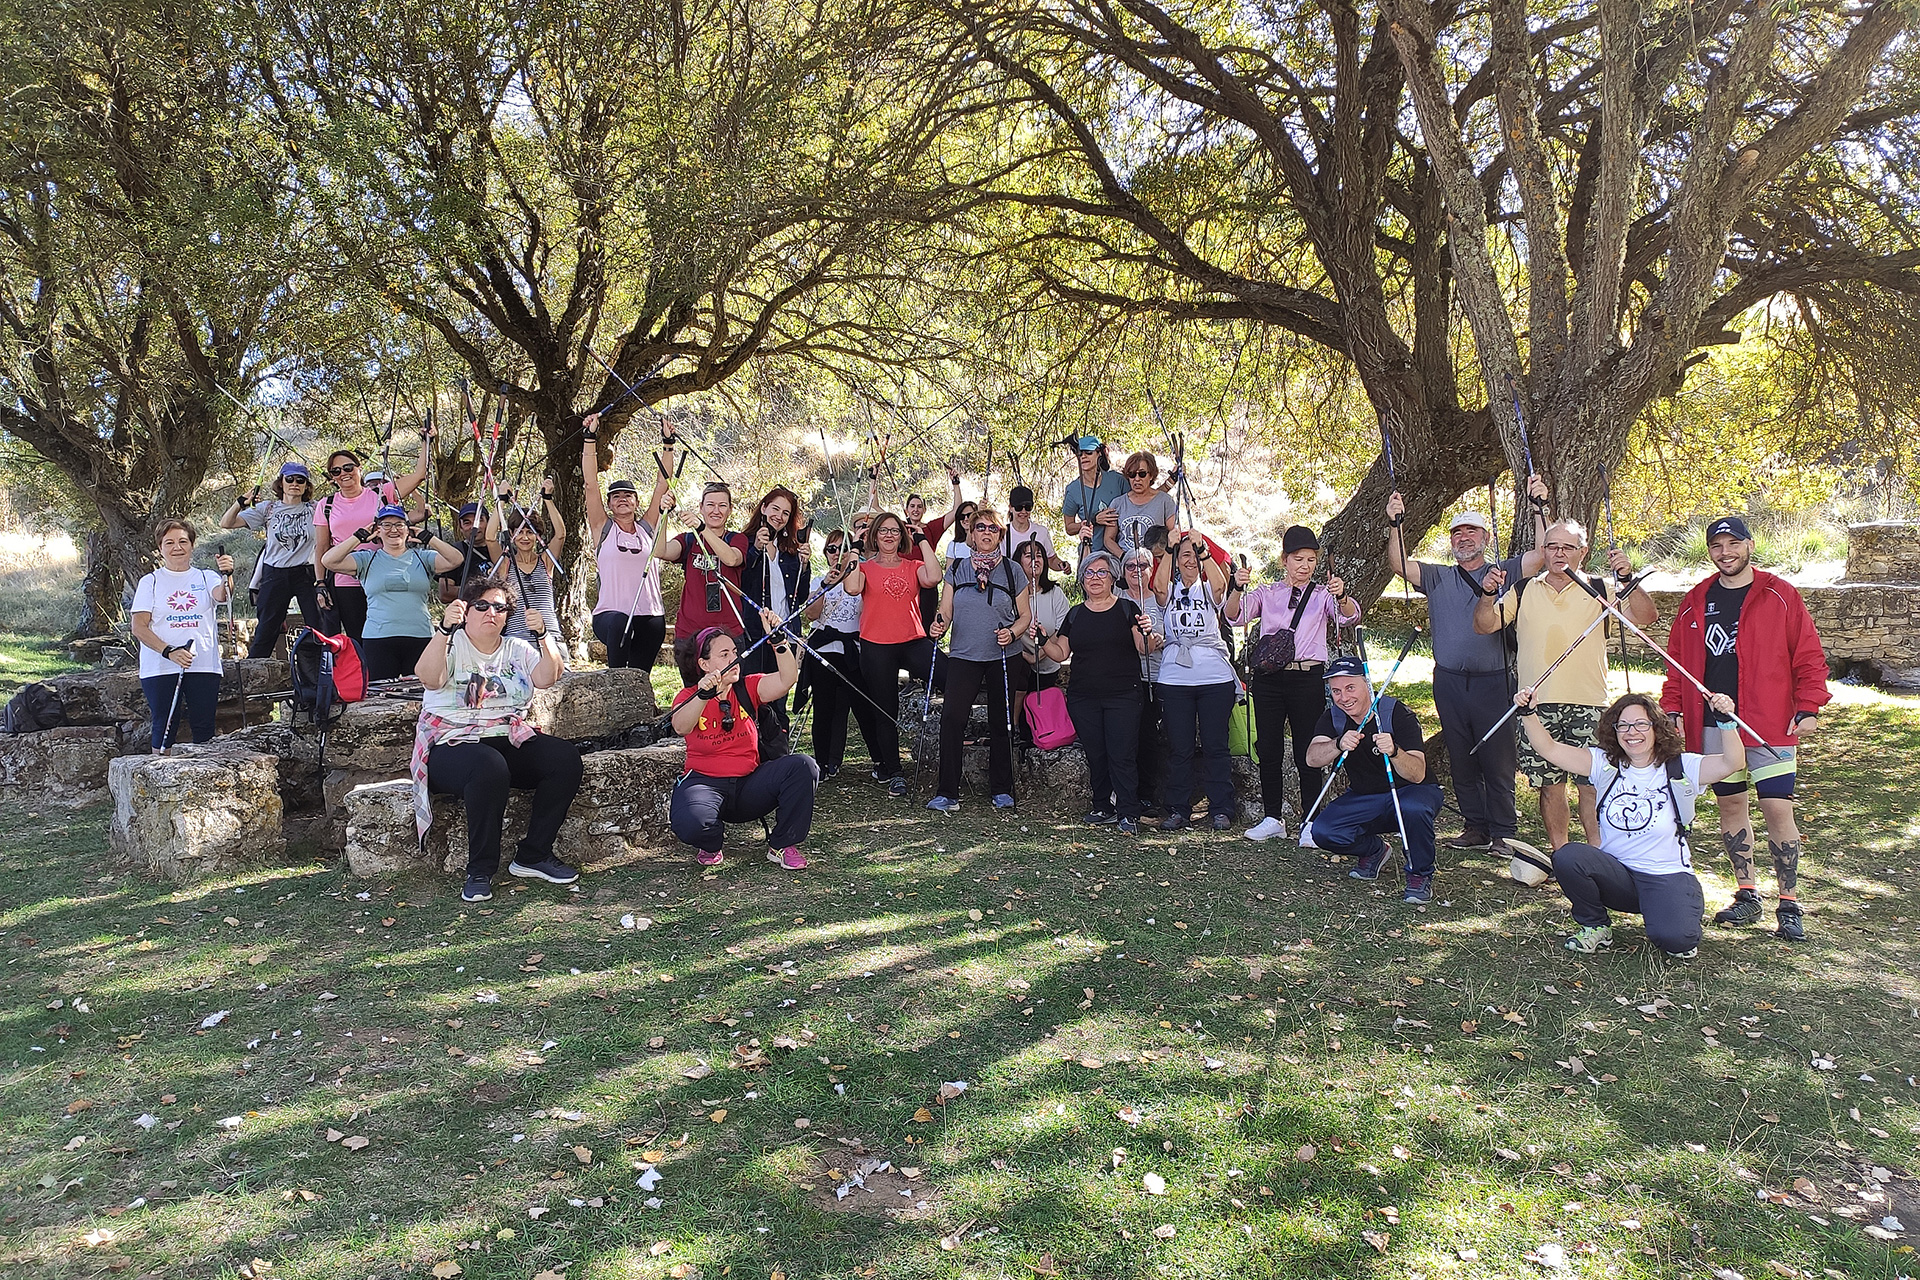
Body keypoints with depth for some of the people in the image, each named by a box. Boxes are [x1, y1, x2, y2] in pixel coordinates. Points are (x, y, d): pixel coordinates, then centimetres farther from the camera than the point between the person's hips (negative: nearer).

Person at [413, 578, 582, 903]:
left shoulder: (517, 650, 16)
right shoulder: (451, 646, 3)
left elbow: (547, 679, -3)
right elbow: (427, 676, -20)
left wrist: (543, 637, -20)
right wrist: (444, 629, -35)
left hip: (510, 740, 5)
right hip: (452, 745, -5)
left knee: (566, 757, -21)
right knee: (489, 767, -38)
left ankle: (533, 856, -9)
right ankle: (480, 872, -23)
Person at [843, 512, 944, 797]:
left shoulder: (913, 566, 12)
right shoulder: (865, 566, 8)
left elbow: (933, 578, -11)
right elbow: (852, 588, -14)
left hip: (913, 642, 1)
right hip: (876, 647, -1)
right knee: (886, 711, 4)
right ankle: (893, 772, 15)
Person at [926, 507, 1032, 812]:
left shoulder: (1012, 570, 5)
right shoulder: (956, 568, 7)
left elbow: (1025, 616, 7)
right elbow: (945, 611, 6)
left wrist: (1012, 633, -12)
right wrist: (939, 625, -16)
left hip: (1003, 657, 0)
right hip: (963, 655, 0)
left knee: (1001, 722, 6)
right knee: (951, 718, -12)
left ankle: (1001, 789, 18)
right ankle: (947, 793, -8)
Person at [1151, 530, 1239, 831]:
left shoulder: (1209, 590, 11)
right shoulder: (1169, 592, 11)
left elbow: (1221, 585, -13)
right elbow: (1158, 586, -13)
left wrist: (1203, 549, -19)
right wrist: (1171, 548, -17)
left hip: (1215, 678, 0)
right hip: (1174, 679, 0)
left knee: (1215, 746, 2)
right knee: (1179, 748, 4)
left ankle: (1221, 810, 11)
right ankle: (1179, 810, 12)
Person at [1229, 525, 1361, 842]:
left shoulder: (1322, 595, 9)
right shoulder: (1267, 593, 13)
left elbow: (1349, 617, -9)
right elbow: (1235, 617, -1)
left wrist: (1341, 596, -30)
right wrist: (1238, 589, -20)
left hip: (1307, 678, -2)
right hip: (1268, 679, 2)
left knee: (1307, 752, -2)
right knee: (1268, 750, 5)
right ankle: (1272, 819, 16)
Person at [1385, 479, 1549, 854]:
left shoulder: (1505, 572, 8)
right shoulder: (1438, 578, 12)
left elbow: (1543, 554, -6)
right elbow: (1399, 565, 0)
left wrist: (1539, 508, -13)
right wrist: (1395, 525, -13)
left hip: (1494, 682, -3)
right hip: (1449, 681, 3)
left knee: (1499, 760, -1)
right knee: (1461, 760, 8)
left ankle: (1503, 833, 7)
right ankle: (1476, 827, 18)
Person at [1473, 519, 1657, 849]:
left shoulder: (1601, 590, 6)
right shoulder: (1522, 592, 11)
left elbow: (1646, 618, -3)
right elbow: (1484, 626, 6)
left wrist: (1627, 579, -18)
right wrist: (1488, 594, -12)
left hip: (1588, 706, -1)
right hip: (1536, 706, 2)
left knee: (1592, 784, -3)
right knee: (1549, 785, 7)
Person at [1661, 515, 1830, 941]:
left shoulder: (1780, 596, 0)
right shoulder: (1696, 602, 9)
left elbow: (1809, 657, 0)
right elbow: (1677, 661, 12)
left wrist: (1808, 708, -8)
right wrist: (1673, 709, 4)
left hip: (1769, 724, -3)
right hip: (1713, 725, 4)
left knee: (1778, 810, -5)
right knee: (1731, 805, 10)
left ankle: (1789, 905, 7)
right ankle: (1747, 895, 21)